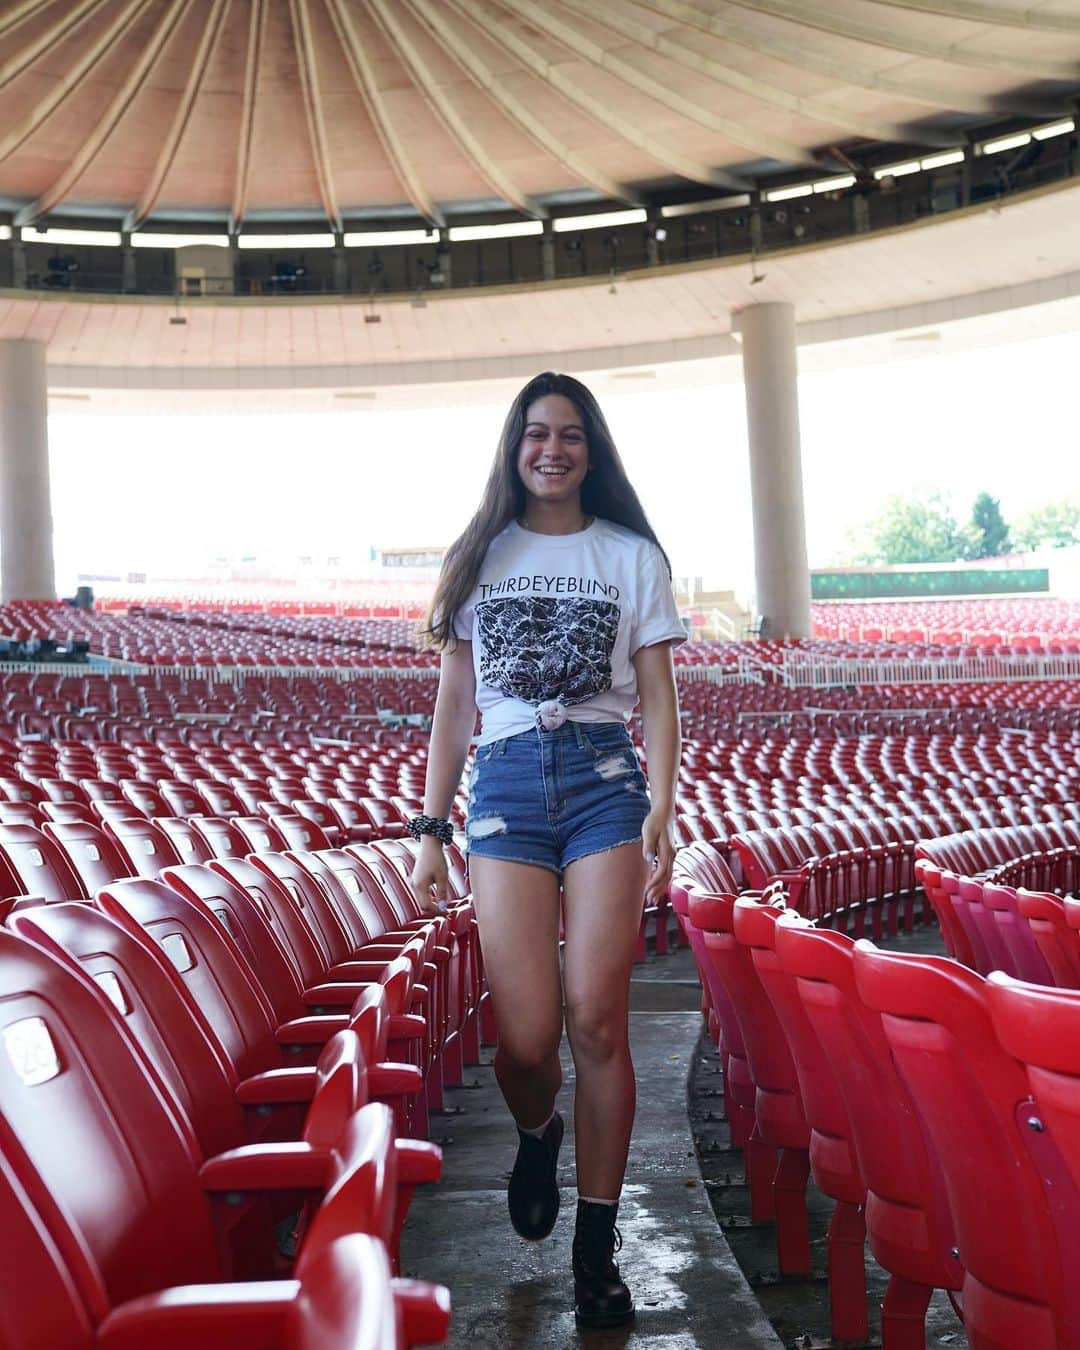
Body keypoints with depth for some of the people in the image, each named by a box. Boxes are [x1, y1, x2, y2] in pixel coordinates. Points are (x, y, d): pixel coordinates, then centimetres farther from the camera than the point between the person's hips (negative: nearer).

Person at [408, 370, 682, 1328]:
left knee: (597, 1020, -7)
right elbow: (453, 705, 13)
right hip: (506, 787, 1)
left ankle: (598, 1250, 8)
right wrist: (431, 831, 8)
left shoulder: (633, 555, 10)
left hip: (605, 782, -1)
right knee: (527, 1035, -7)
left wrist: (662, 810, -8)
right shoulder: (479, 558, 13)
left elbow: (658, 698, 6)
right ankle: (537, 1133, 31)